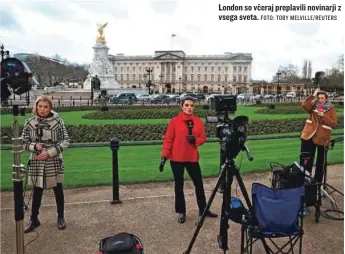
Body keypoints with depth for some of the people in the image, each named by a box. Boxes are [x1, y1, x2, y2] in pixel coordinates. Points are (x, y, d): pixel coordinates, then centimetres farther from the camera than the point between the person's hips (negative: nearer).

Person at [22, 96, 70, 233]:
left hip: (54, 162, -1)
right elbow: (24, 142, 3)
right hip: (36, 162, 1)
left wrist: (49, 152, -17)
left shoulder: (57, 121, -8)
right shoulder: (29, 122, -2)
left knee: (58, 189, 12)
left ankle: (60, 217, 29)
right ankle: (34, 219, 29)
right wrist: (34, 146, -18)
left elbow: (65, 141, -8)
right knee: (37, 191, 12)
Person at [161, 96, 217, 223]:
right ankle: (181, 212, 21)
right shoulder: (174, 121, -6)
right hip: (177, 158, -3)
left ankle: (203, 209, 27)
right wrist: (165, 155, -13)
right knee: (179, 185, 7)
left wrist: (195, 140, -14)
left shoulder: (198, 121, 3)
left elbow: (203, 138, 7)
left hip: (192, 158, 3)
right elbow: (168, 139, -6)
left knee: (199, 183, 11)